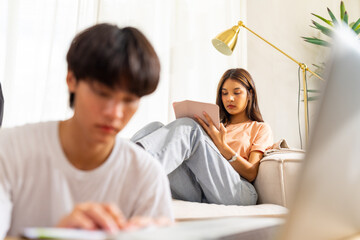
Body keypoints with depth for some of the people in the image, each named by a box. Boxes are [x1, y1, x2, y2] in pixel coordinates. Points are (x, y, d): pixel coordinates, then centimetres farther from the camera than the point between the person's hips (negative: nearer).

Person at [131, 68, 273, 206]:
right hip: (197, 193, 4)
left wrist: (221, 145, -7)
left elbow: (251, 174, 5)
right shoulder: (217, 126, 35)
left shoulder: (260, 129, 22)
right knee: (155, 127, -15)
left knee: (189, 127, -25)